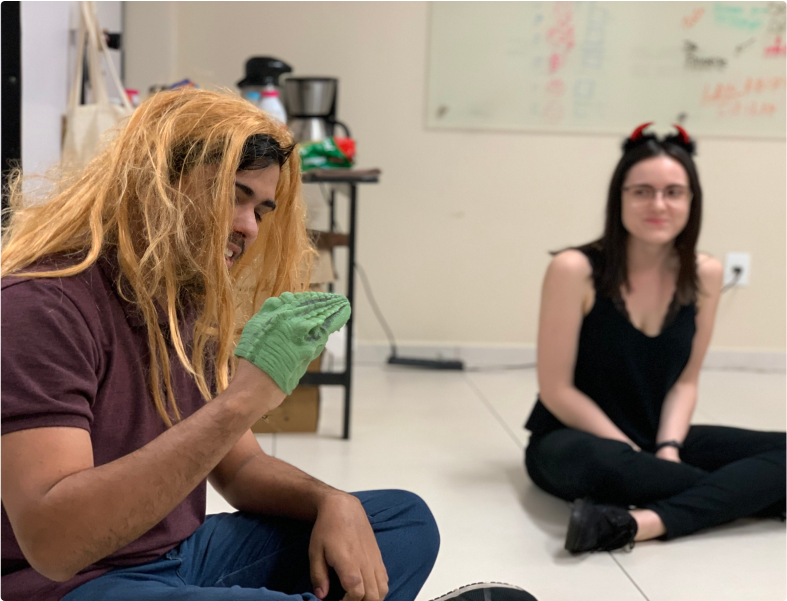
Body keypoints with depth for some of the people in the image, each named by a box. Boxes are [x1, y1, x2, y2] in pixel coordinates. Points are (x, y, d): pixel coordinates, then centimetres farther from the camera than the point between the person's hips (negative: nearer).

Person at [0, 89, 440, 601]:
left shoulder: (192, 307, 8)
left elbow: (240, 467, 13)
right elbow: (52, 542, -29)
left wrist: (333, 502, -9)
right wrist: (244, 398, -34)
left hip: (184, 555, 9)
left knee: (407, 520, 5)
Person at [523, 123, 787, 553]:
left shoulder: (705, 275, -3)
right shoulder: (575, 270, -16)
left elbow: (685, 381, 4)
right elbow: (557, 390, -13)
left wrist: (668, 448, -14)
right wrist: (640, 458, -15)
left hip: (656, 440, 5)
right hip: (572, 440, -5)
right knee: (599, 463, -40)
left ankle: (642, 523, -31)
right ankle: (744, 492, -15)